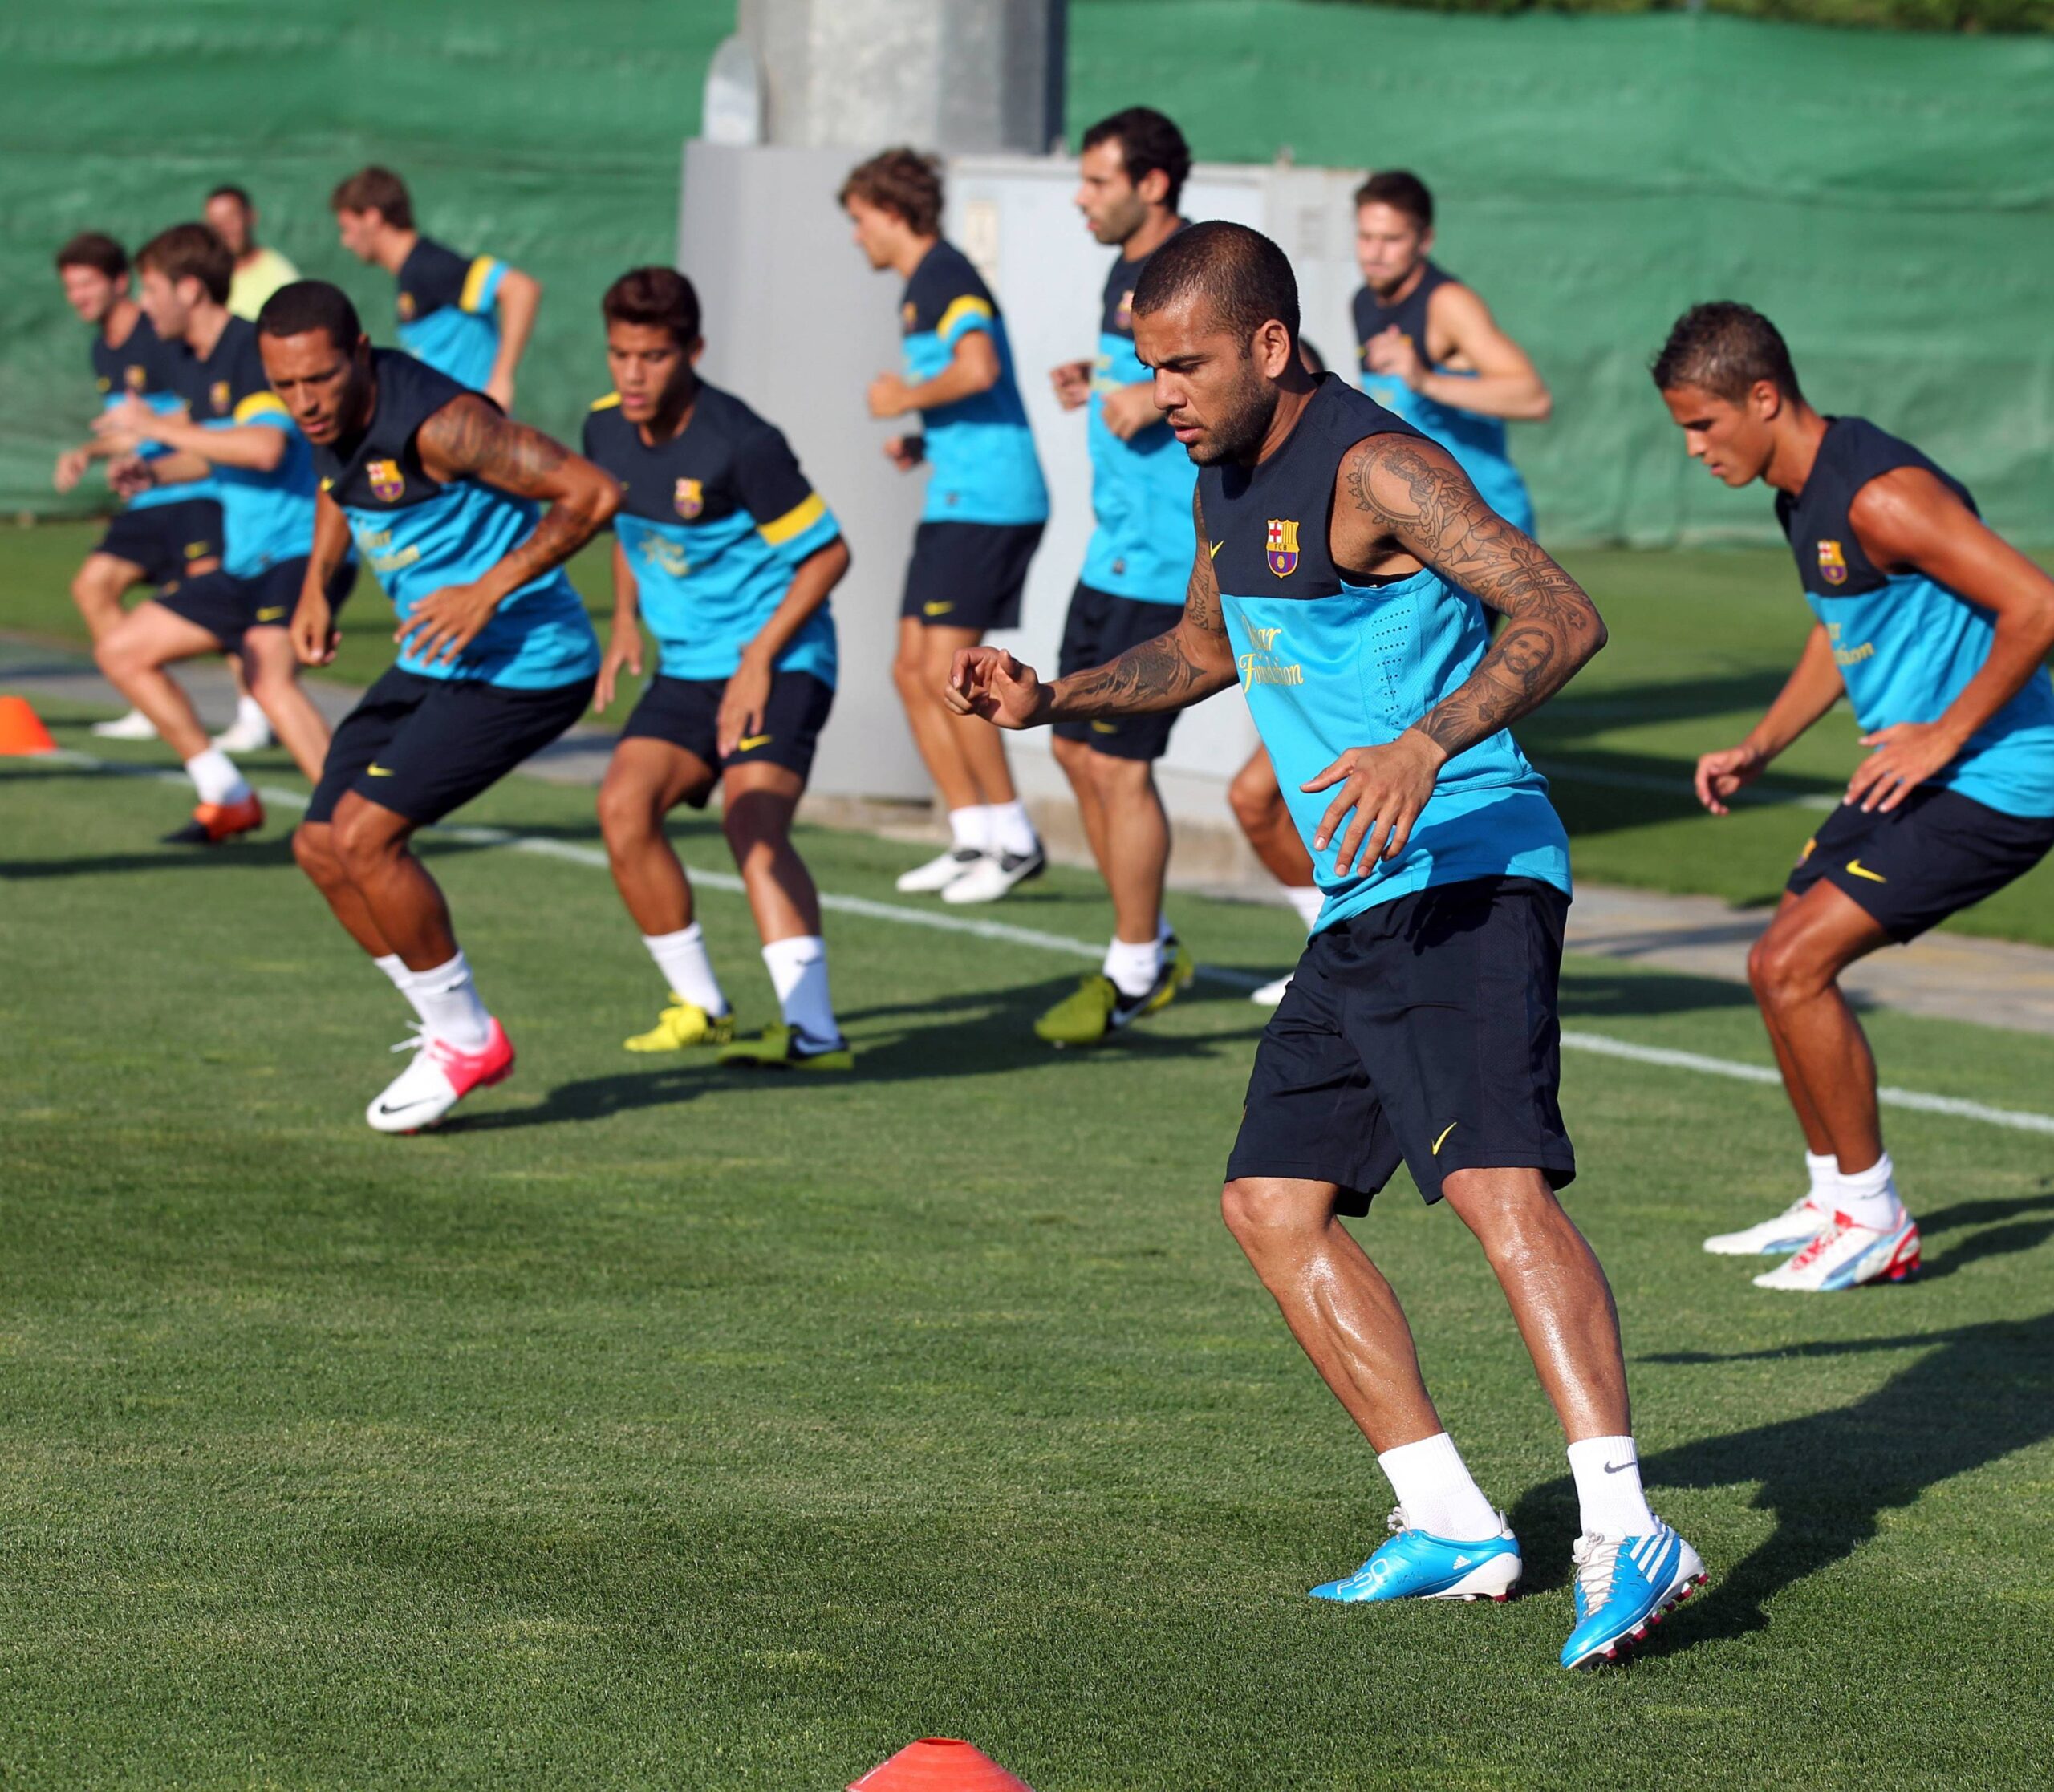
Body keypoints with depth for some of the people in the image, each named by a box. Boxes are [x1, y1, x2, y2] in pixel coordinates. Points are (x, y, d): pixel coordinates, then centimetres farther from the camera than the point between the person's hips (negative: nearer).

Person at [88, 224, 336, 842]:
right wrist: (153, 471, 10)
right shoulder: (193, 366, 15)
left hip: (297, 548, -10)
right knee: (121, 651, 11)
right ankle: (227, 797, 11)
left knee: (270, 679, -31)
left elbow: (264, 447, -29)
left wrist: (159, 426, -21)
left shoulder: (255, 350, -14)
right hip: (242, 559, 10)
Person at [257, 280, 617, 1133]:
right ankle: (453, 1032, 19)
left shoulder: (438, 422, -26)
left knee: (363, 836, -17)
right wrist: (315, 587, 10)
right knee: (321, 847, 6)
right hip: (433, 665, 9)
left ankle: (465, 1039, 1)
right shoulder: (329, 414, 0)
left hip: (523, 666, -9)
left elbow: (593, 492, -26)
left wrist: (489, 591, -27)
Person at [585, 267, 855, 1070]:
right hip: (687, 667, 7)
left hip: (778, 662, -7)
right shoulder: (606, 431, 1)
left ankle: (812, 1029, -35)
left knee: (752, 818, -26)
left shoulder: (739, 444, -20)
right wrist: (626, 624, 12)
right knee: (624, 805, -12)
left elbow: (827, 553, -13)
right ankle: (701, 1009, 2)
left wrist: (761, 658, -17)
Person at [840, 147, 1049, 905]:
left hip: (986, 501, -10)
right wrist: (922, 443, 14)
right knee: (913, 670, 9)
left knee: (943, 665, -12)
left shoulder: (944, 276, -11)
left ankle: (1015, 840, -6)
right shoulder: (922, 287, 20)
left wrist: (903, 398, -13)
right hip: (958, 500, 10)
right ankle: (973, 839, 11)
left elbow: (979, 367, -28)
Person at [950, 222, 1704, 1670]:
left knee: (1496, 1183, -24)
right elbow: (1203, 653, 35)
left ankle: (1626, 1534, -33)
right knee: (1275, 1201, 9)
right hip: (1364, 908, 10)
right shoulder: (1227, 481, 16)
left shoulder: (1376, 469, -14)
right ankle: (1456, 1527, 10)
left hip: (1466, 872, -10)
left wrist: (1424, 745, -36)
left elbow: (1564, 618, -24)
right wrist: (1052, 698, 21)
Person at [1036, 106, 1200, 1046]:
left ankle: (1133, 975, 6)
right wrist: (1099, 378, 13)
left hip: (1163, 562, -10)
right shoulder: (1127, 271, 14)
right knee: (1077, 749, 13)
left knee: (1118, 762, -6)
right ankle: (1154, 949, 25)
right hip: (1114, 549, 10)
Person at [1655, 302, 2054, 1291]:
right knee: (1780, 967, 12)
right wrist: (1758, 749, 17)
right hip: (1917, 776, 10)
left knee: (1794, 965, -14)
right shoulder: (1802, 495, 9)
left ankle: (1875, 1222, -2)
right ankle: (1834, 1198, 26)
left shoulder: (1879, 496, -23)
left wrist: (1943, 739, -21)